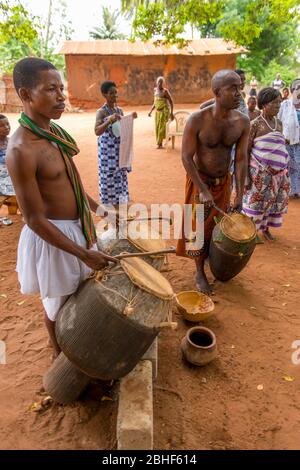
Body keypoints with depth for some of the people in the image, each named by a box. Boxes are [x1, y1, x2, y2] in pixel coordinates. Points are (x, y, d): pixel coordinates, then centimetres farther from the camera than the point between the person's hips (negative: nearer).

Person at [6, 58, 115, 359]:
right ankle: (59, 352, 45)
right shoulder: (21, 150, -27)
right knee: (58, 303, 16)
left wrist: (96, 207, 19)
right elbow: (35, 220, -24)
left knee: (79, 291, 29)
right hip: (52, 236, -8)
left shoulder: (54, 130, -1)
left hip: (78, 226, 8)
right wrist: (84, 253, -21)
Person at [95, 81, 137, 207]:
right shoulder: (101, 112, -12)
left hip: (120, 149, 7)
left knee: (120, 176, 12)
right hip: (107, 150, -7)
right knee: (108, 178, 0)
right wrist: (109, 120, -37)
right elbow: (97, 131, -26)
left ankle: (118, 208, 25)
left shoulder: (120, 110, 7)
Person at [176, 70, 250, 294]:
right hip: (199, 180, -3)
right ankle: (200, 273, 23)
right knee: (200, 226, 6)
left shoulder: (243, 122, -11)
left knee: (219, 224, 17)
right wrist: (203, 190, -23)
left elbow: (241, 159, -7)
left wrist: (240, 195, -7)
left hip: (224, 181, 4)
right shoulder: (197, 120, -23)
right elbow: (186, 157, -20)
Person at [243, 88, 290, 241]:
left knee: (275, 201, 12)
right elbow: (246, 151, -10)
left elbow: (280, 147, 17)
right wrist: (246, 175, -13)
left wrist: (283, 170, 16)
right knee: (256, 202, 3)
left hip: (278, 173, 6)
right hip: (260, 173, -6)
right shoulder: (255, 125, -10)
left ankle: (266, 228, 31)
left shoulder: (279, 123, 8)